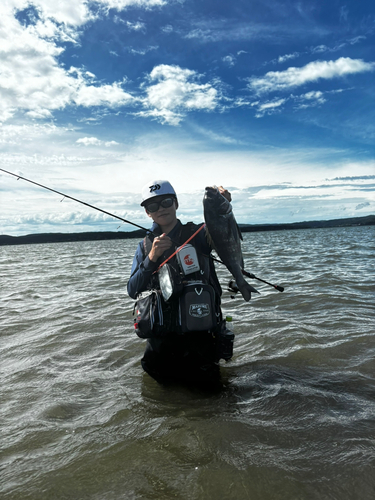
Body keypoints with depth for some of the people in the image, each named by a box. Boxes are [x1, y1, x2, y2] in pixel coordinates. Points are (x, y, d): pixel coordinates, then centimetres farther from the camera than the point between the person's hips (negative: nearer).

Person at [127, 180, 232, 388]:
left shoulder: (197, 234, 0)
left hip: (198, 328, -2)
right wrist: (151, 258, -18)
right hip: (160, 333, 3)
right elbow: (133, 291, -3)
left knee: (207, 380, 2)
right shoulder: (145, 246, 7)